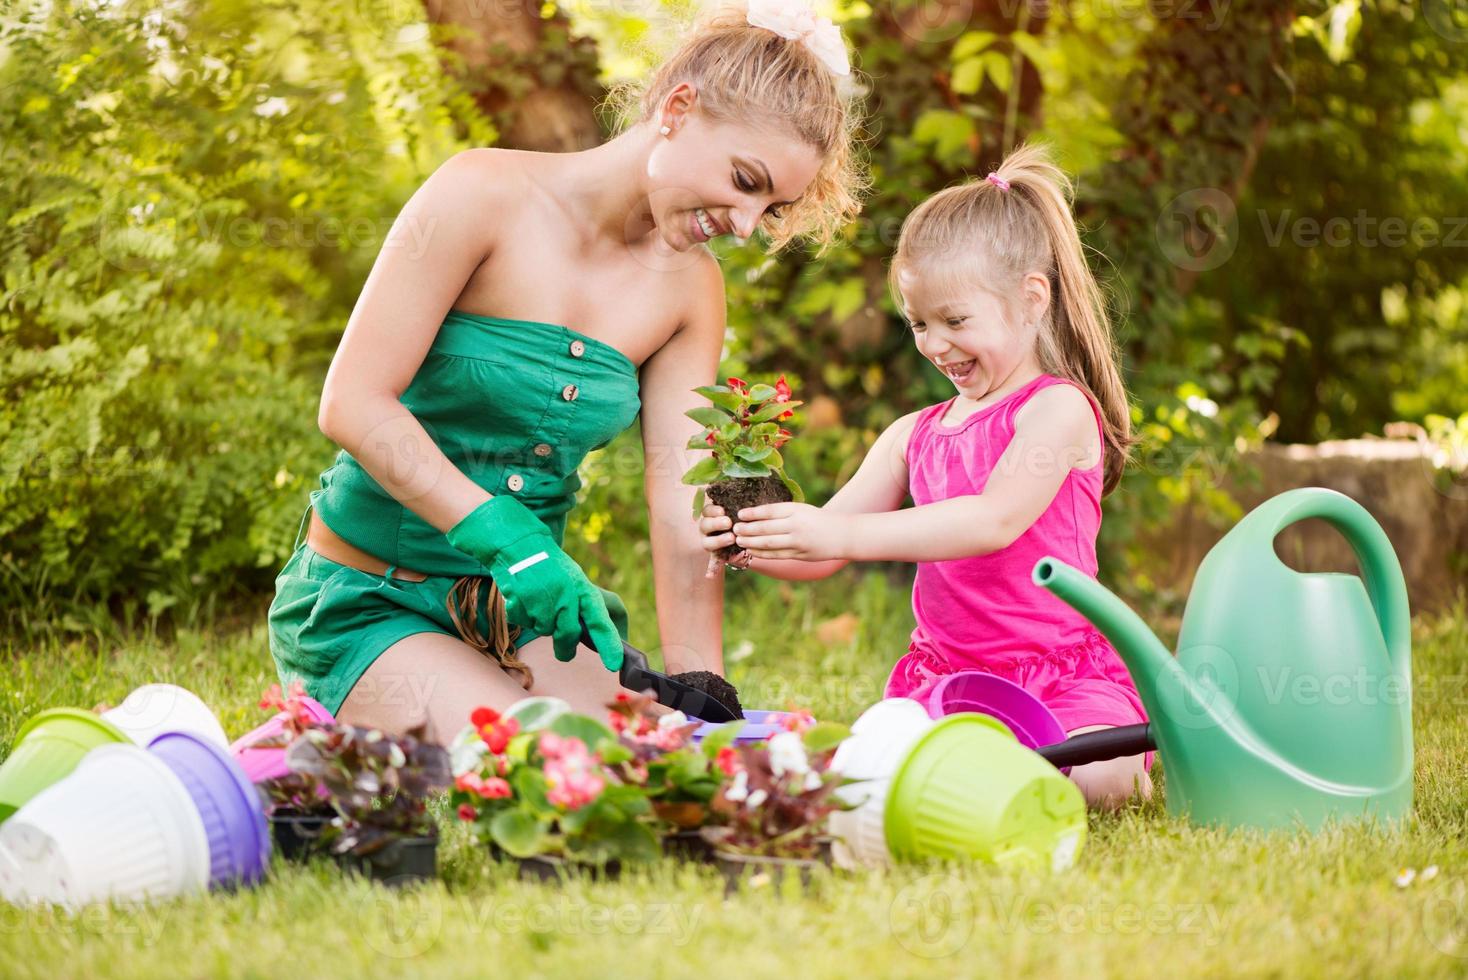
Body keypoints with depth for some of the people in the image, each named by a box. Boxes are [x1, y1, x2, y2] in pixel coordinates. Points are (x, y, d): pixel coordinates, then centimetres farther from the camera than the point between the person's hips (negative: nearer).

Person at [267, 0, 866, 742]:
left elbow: (683, 516, -3)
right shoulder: (485, 196, -15)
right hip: (367, 601, -6)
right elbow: (351, 404, -21)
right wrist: (506, 537, -31)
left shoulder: (689, 289, 3)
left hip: (523, 608, 6)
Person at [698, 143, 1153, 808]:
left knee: (1094, 777, -31)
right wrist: (750, 544, -11)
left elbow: (996, 520, -22)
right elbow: (823, 554, 13)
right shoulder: (914, 435, 15)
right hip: (946, 671, 5)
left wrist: (841, 534, -29)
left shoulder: (1058, 409, -6)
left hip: (1064, 671, -4)